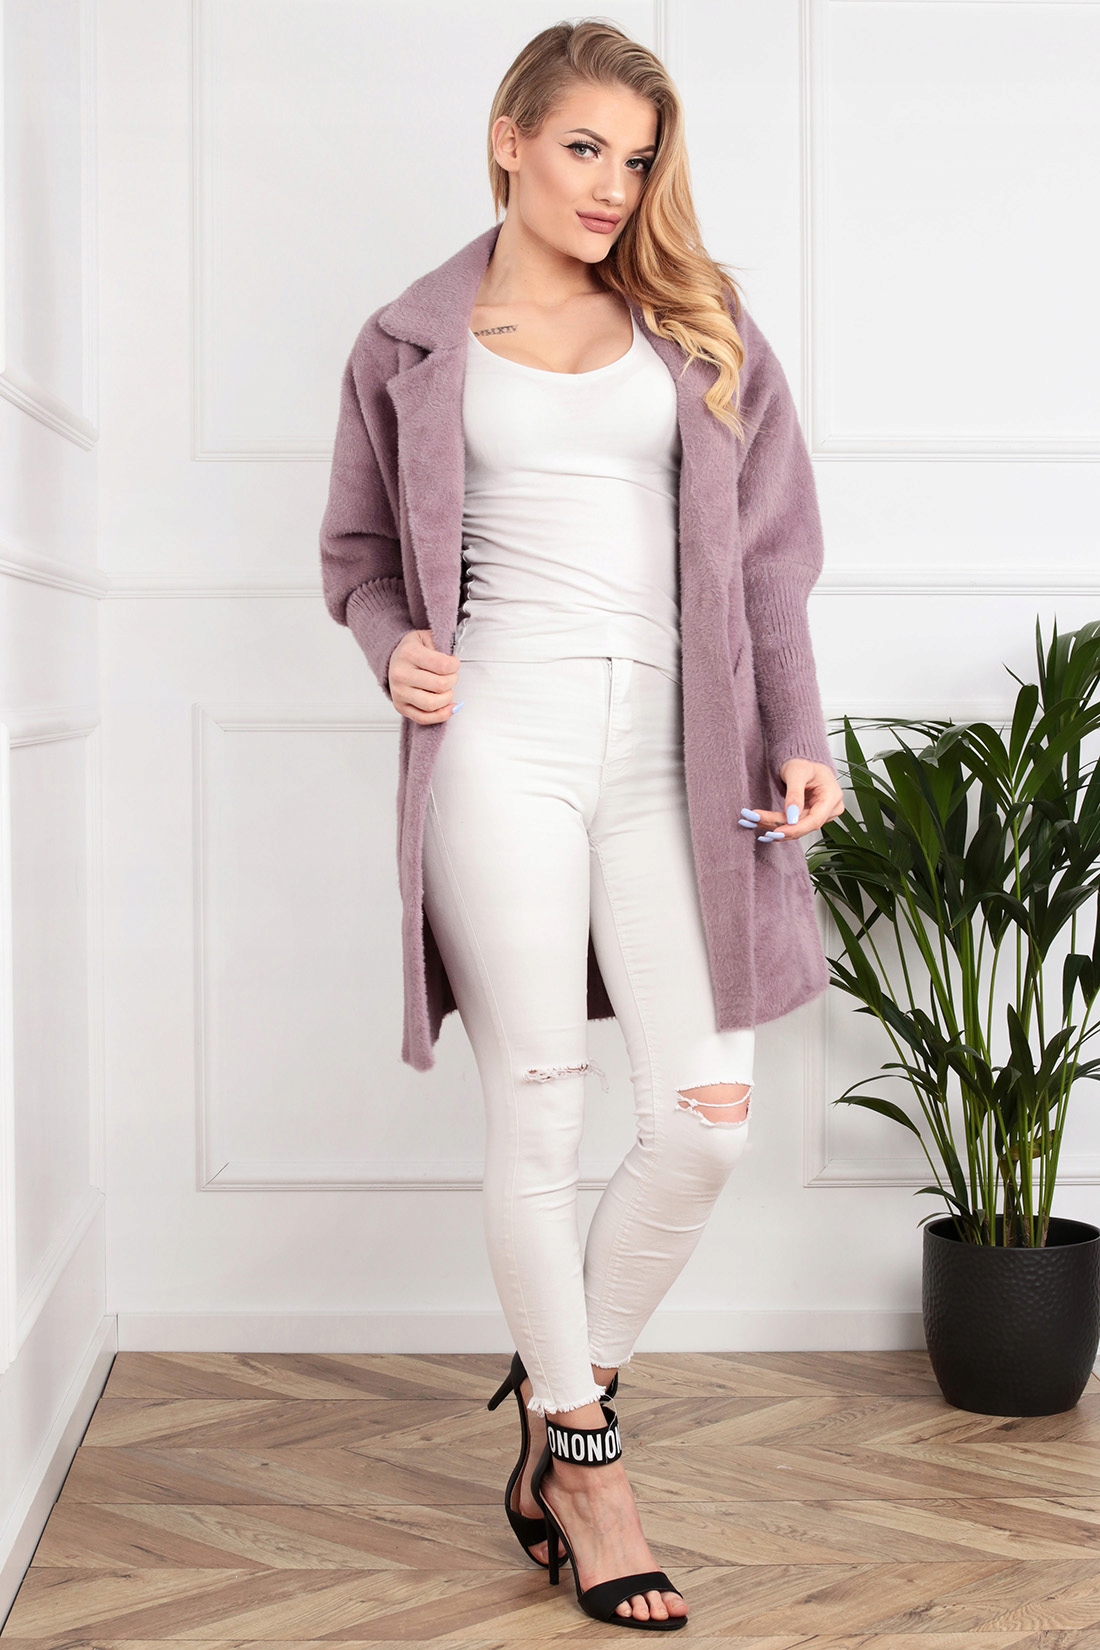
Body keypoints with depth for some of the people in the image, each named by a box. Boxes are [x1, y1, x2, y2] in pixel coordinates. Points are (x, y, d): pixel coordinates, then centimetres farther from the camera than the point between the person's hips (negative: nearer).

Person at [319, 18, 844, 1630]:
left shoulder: (701, 326, 14)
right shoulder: (412, 345, 10)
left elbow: (771, 549, 12)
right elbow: (360, 553, 17)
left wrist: (798, 738, 2)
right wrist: (396, 646, -4)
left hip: (672, 747, 2)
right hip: (501, 738, -2)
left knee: (708, 1116, -4)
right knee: (539, 1115, 0)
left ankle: (562, 1391, 20)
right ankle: (584, 1458, 17)